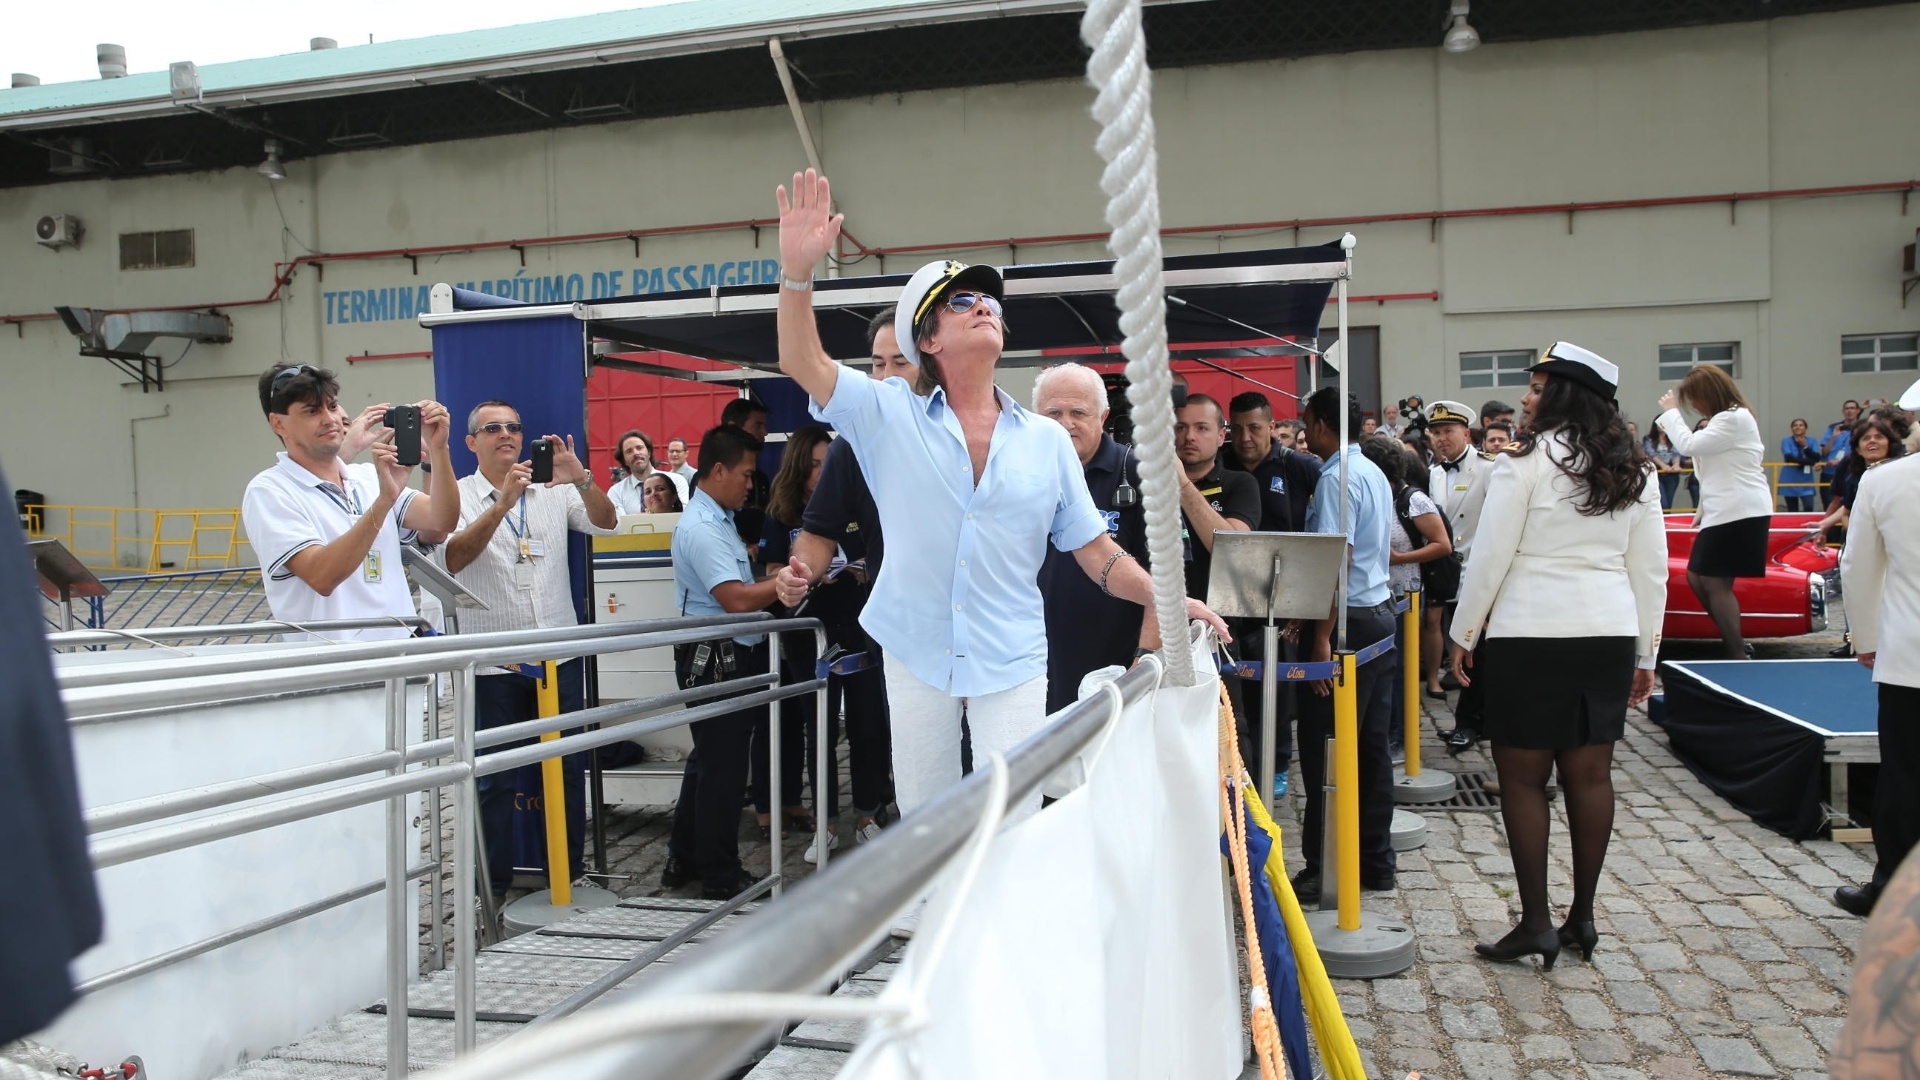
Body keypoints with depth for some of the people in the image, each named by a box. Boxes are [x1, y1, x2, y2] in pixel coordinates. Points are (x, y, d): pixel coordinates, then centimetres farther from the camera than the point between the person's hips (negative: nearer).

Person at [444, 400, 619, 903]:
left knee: (568, 769, 9)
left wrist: (581, 480, -23)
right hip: (496, 665, -3)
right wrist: (502, 504, -29)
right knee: (498, 778, 4)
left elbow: (605, 523, -4)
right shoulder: (459, 496, -1)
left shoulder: (553, 490, 8)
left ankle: (569, 875, 22)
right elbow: (453, 559, -17)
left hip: (561, 656, 3)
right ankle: (494, 885, 16)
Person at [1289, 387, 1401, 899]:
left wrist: (1322, 636, -21)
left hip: (1350, 621, -10)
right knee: (1372, 746, 13)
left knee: (1324, 748, -5)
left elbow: (1337, 558, -21)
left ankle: (1326, 869, 0)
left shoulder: (1337, 478, -13)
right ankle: (1374, 861, 20)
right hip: (1382, 614, 10)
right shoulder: (1373, 472, 16)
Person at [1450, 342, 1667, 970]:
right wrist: (1644, 654, 18)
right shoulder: (1632, 472, 8)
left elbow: (1489, 559, -8)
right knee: (1590, 774, 10)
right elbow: (1651, 569, 11)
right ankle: (1582, 918, 18)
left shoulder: (1525, 464, -9)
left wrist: (1464, 636, 2)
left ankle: (1536, 923, 4)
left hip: (1530, 636, -6)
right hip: (1608, 635, 6)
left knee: (1523, 777, 1)